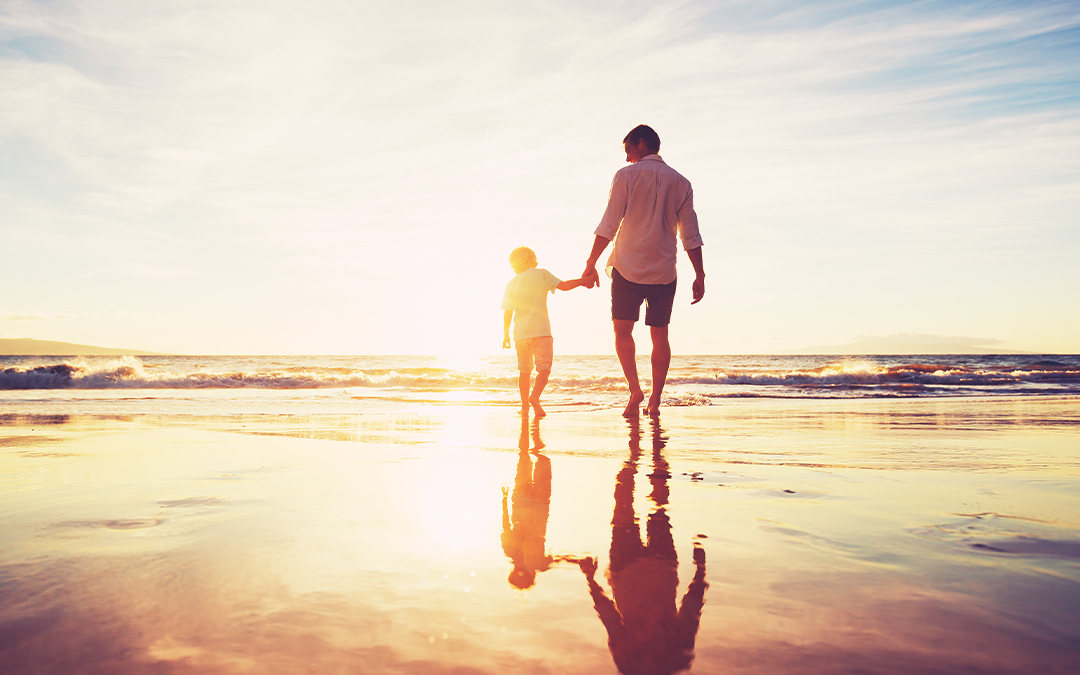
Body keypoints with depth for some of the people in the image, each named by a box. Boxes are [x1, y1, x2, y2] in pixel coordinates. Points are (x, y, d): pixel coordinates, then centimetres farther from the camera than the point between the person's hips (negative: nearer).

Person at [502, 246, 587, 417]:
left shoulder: (511, 284, 8)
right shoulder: (541, 274, 2)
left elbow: (507, 313, 7)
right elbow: (563, 286, -4)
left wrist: (506, 334, 15)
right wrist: (582, 281, 7)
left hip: (520, 333, 3)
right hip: (541, 331, -3)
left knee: (524, 370, 13)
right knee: (544, 367, -3)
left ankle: (525, 405, 13)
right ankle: (535, 396, -25)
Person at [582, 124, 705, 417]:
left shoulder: (626, 176, -2)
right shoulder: (680, 183, 8)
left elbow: (608, 225, -8)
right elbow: (691, 235, 6)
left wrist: (591, 264, -5)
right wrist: (699, 276, 9)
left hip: (628, 268, -3)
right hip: (664, 272, 3)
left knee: (623, 330, 8)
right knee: (659, 336, 10)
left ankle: (634, 388, -7)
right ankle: (655, 400, 11)